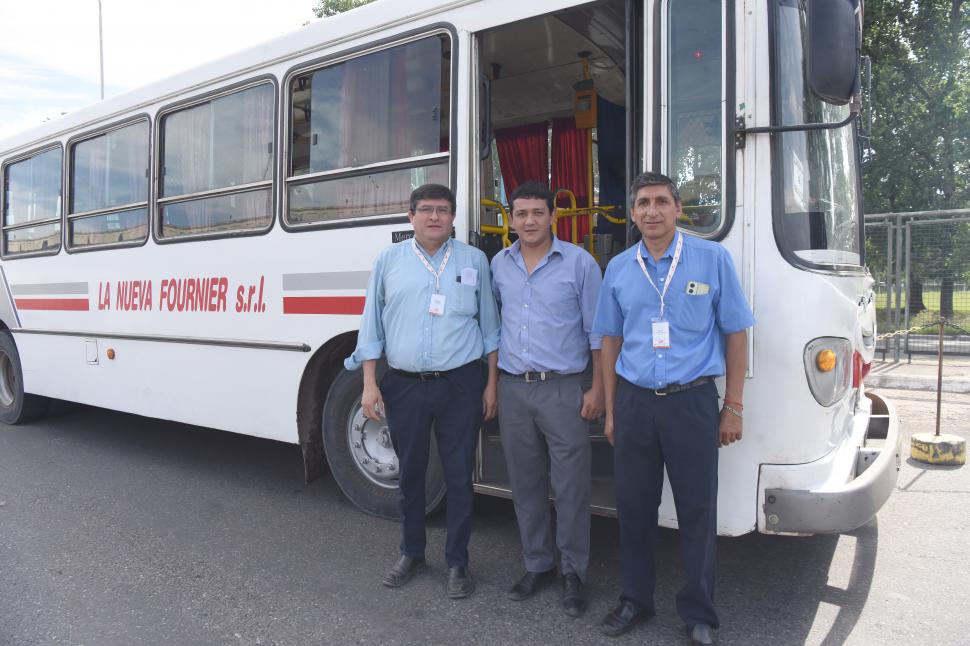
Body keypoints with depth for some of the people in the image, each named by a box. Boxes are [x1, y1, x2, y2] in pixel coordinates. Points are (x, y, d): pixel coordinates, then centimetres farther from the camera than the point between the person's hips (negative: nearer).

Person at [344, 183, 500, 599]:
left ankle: (457, 562, 21)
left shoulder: (474, 261, 4)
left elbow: (490, 325, 6)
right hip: (405, 386, 1)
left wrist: (492, 382, 2)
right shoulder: (389, 260, 5)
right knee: (410, 472, 14)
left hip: (461, 385, -1)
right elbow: (372, 325, 6)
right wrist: (370, 384, 1)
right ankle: (411, 553, 32)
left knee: (459, 475, 6)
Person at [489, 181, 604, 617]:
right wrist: (490, 383, 11)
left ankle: (573, 573, 17)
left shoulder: (579, 263, -2)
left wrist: (597, 389, -6)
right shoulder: (499, 264, 9)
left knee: (570, 486, 1)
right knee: (525, 483, 12)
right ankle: (537, 565, 27)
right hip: (513, 389, 4)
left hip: (563, 390, -4)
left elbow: (597, 331, -2)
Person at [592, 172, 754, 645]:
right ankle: (635, 600, 29)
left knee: (698, 509, 6)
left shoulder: (712, 259, -1)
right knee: (633, 506, 11)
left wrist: (733, 408, -1)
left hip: (692, 401, -2)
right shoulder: (618, 268, 6)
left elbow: (735, 334, 1)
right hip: (634, 402, 3)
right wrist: (611, 411, 9)